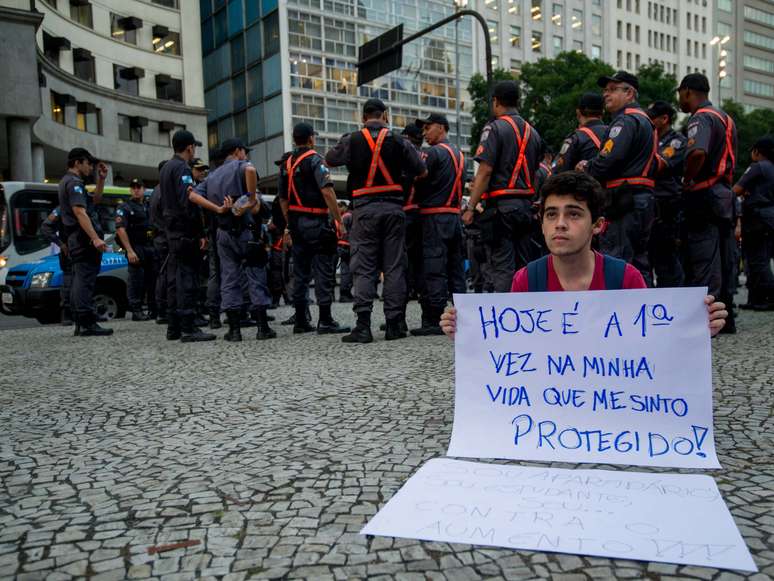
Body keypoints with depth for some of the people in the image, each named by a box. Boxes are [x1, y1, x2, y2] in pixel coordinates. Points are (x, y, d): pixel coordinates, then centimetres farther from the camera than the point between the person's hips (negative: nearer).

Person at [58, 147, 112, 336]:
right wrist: (95, 238, -29)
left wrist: (101, 180, 18)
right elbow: (80, 212, -22)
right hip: (84, 238, -11)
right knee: (86, 280, -12)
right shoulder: (74, 182, -11)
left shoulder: (67, 182, 21)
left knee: (80, 281, 13)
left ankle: (80, 324, 17)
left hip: (75, 240, 11)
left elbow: (94, 200, 27)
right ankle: (88, 324, -14)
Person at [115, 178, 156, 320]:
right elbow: (120, 230, -11)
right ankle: (136, 311, 1)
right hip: (136, 248, -5)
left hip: (151, 247, 5)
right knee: (136, 280, -4)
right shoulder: (124, 208, 0)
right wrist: (130, 251, -19)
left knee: (153, 278, 6)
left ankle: (155, 309, 15)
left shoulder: (149, 207, 18)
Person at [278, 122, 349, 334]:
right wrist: (339, 221, -16)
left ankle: (300, 321, 14)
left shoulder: (286, 164, 14)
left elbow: (283, 199, 17)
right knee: (324, 271, -5)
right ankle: (325, 321, -7)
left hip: (296, 223, 7)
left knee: (301, 273, 10)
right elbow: (327, 191, -18)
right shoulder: (315, 160, -8)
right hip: (317, 222, -7)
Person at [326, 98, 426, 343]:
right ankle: (393, 324, 6)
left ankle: (363, 325, -7)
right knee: (394, 266, 5)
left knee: (363, 267, 0)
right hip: (393, 206, 1)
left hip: (365, 207, -1)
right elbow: (421, 171, 8)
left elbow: (329, 159, 16)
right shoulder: (398, 141, 5)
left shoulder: (352, 140, 2)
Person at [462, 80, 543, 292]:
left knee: (503, 269, -6)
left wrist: (470, 207, -14)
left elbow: (485, 171, -15)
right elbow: (534, 173, 18)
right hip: (526, 205, 7)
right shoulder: (533, 132, 16)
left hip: (500, 205, -7)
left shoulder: (495, 128, -7)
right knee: (523, 268, 12)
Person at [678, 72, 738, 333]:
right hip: (725, 194, 9)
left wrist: (686, 181, -16)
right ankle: (725, 317, 20)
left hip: (704, 195, -9)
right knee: (724, 260, 12)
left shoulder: (700, 118, -10)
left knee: (703, 262, -7)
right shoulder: (725, 118, 21)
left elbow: (698, 153, -29)